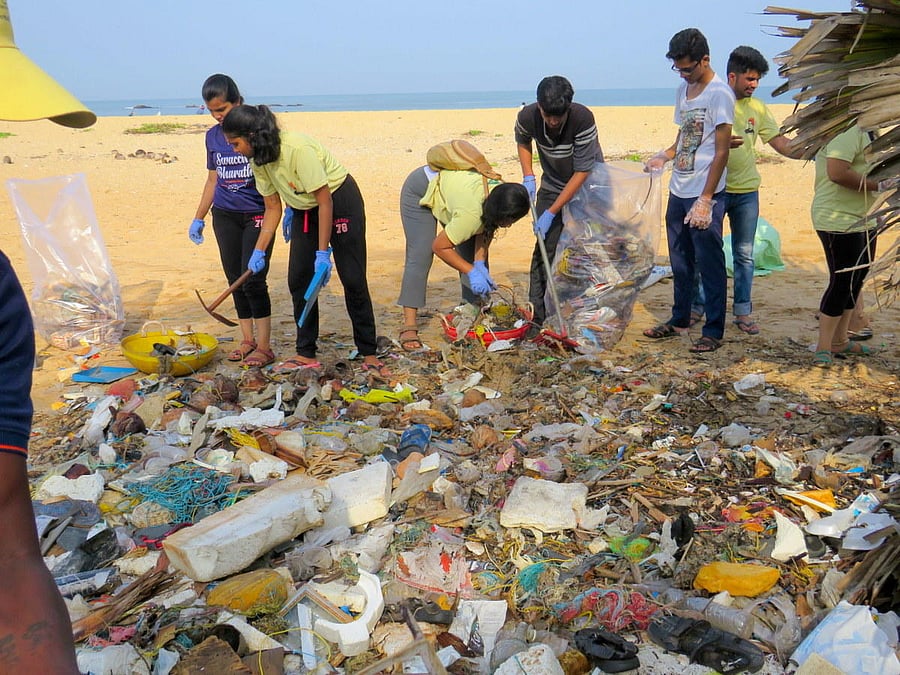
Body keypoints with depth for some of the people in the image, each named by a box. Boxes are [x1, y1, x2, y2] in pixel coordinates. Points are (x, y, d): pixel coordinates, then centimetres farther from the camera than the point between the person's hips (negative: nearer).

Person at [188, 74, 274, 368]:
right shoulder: (213, 136, 8)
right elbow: (213, 179, 17)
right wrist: (198, 219, 17)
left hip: (258, 214, -5)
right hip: (224, 216, 6)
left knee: (252, 278, -10)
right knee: (235, 280, 7)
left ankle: (264, 346, -2)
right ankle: (247, 340, 18)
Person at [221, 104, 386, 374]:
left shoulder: (297, 149, -31)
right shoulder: (258, 161, -6)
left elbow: (325, 202, -27)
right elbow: (272, 208, 2)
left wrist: (323, 253, -25)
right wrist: (259, 251, -5)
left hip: (340, 202, -8)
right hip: (304, 210, 8)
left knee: (353, 279, -7)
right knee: (298, 280, 2)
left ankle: (369, 354, 3)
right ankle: (306, 354, 11)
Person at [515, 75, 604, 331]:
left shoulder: (583, 119, -31)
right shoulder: (527, 117, -20)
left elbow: (582, 172, -27)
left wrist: (551, 213, -27)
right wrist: (528, 177, -8)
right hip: (551, 186, 3)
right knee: (544, 248, -6)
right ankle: (537, 317, -2)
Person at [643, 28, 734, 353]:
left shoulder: (719, 94, -11)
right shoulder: (683, 89, 13)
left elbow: (721, 152, -14)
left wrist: (705, 200, -18)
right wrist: (664, 156, 2)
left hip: (705, 194, -8)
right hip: (678, 191, 8)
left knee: (710, 264, 0)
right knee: (680, 261, 16)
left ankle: (714, 331, 8)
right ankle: (680, 319, 30)